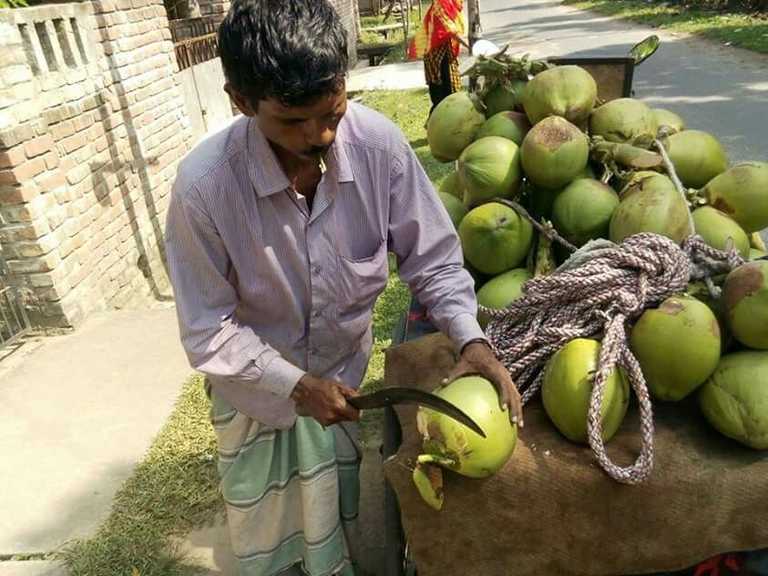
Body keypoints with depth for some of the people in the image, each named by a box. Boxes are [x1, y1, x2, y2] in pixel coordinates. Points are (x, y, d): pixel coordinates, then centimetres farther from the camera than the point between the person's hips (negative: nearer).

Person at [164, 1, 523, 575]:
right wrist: (297, 386, -21)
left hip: (348, 374, 2)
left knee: (354, 519, 23)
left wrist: (471, 339, -24)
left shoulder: (379, 144, -23)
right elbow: (209, 332, -18)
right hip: (257, 385, -1)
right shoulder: (203, 186, -29)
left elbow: (432, 258, -12)